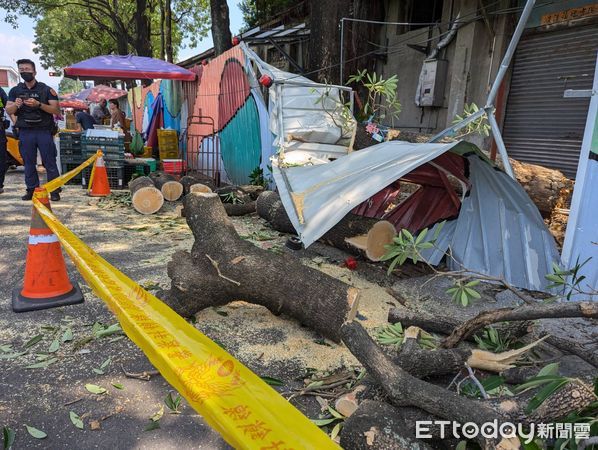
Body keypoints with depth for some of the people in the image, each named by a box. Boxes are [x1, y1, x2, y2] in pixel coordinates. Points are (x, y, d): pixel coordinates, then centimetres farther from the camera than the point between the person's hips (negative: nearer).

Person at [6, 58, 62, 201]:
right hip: (25, 132, 4)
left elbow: (56, 110, -5)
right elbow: (8, 110, 10)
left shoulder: (46, 90, 1)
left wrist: (38, 104, -19)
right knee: (29, 163, 8)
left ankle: (54, 191, 2)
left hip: (44, 131, -3)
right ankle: (32, 190, 16)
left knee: (50, 162, -3)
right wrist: (16, 105, -12)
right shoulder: (15, 90, 12)